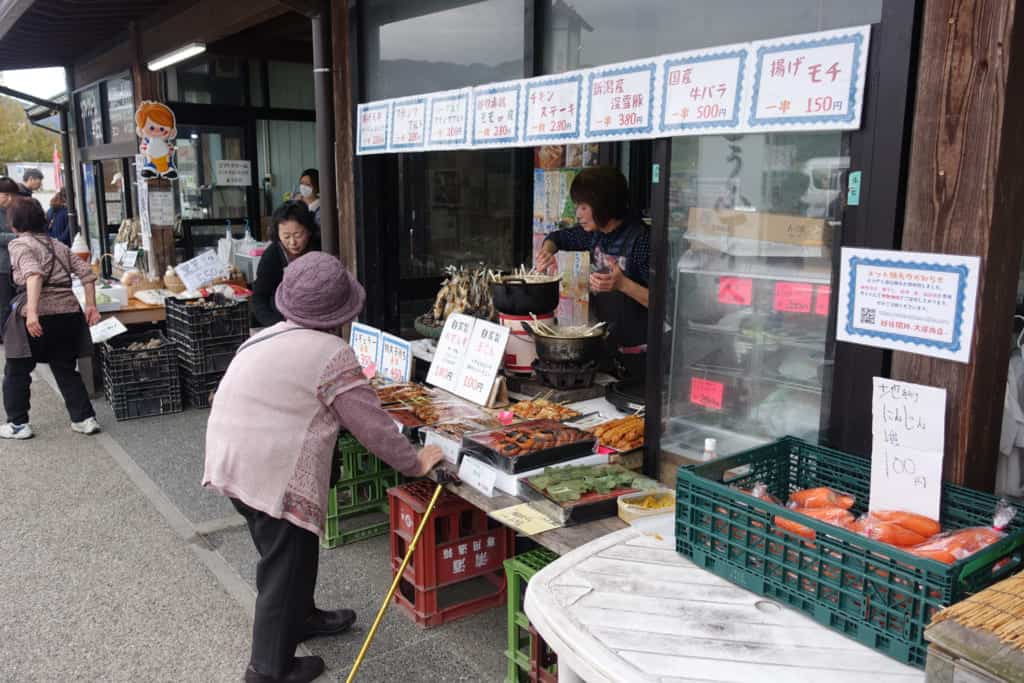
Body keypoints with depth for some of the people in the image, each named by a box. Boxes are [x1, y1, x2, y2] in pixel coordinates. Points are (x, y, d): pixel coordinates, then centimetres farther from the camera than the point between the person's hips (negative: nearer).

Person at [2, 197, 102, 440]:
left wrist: (32, 312, -29)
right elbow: (86, 273, 11)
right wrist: (91, 305, 13)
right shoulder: (58, 245, 17)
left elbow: (33, 274, -20)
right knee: (66, 370, 16)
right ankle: (85, 419, 12)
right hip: (69, 311, 6)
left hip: (37, 317, -5)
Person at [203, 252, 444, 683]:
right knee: (284, 564, 5)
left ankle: (300, 618, 42)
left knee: (290, 551, 24)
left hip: (233, 460, 9)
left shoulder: (271, 337, 11)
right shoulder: (333, 354, -14)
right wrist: (415, 464, -1)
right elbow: (372, 424, -13)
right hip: (269, 472, -9)